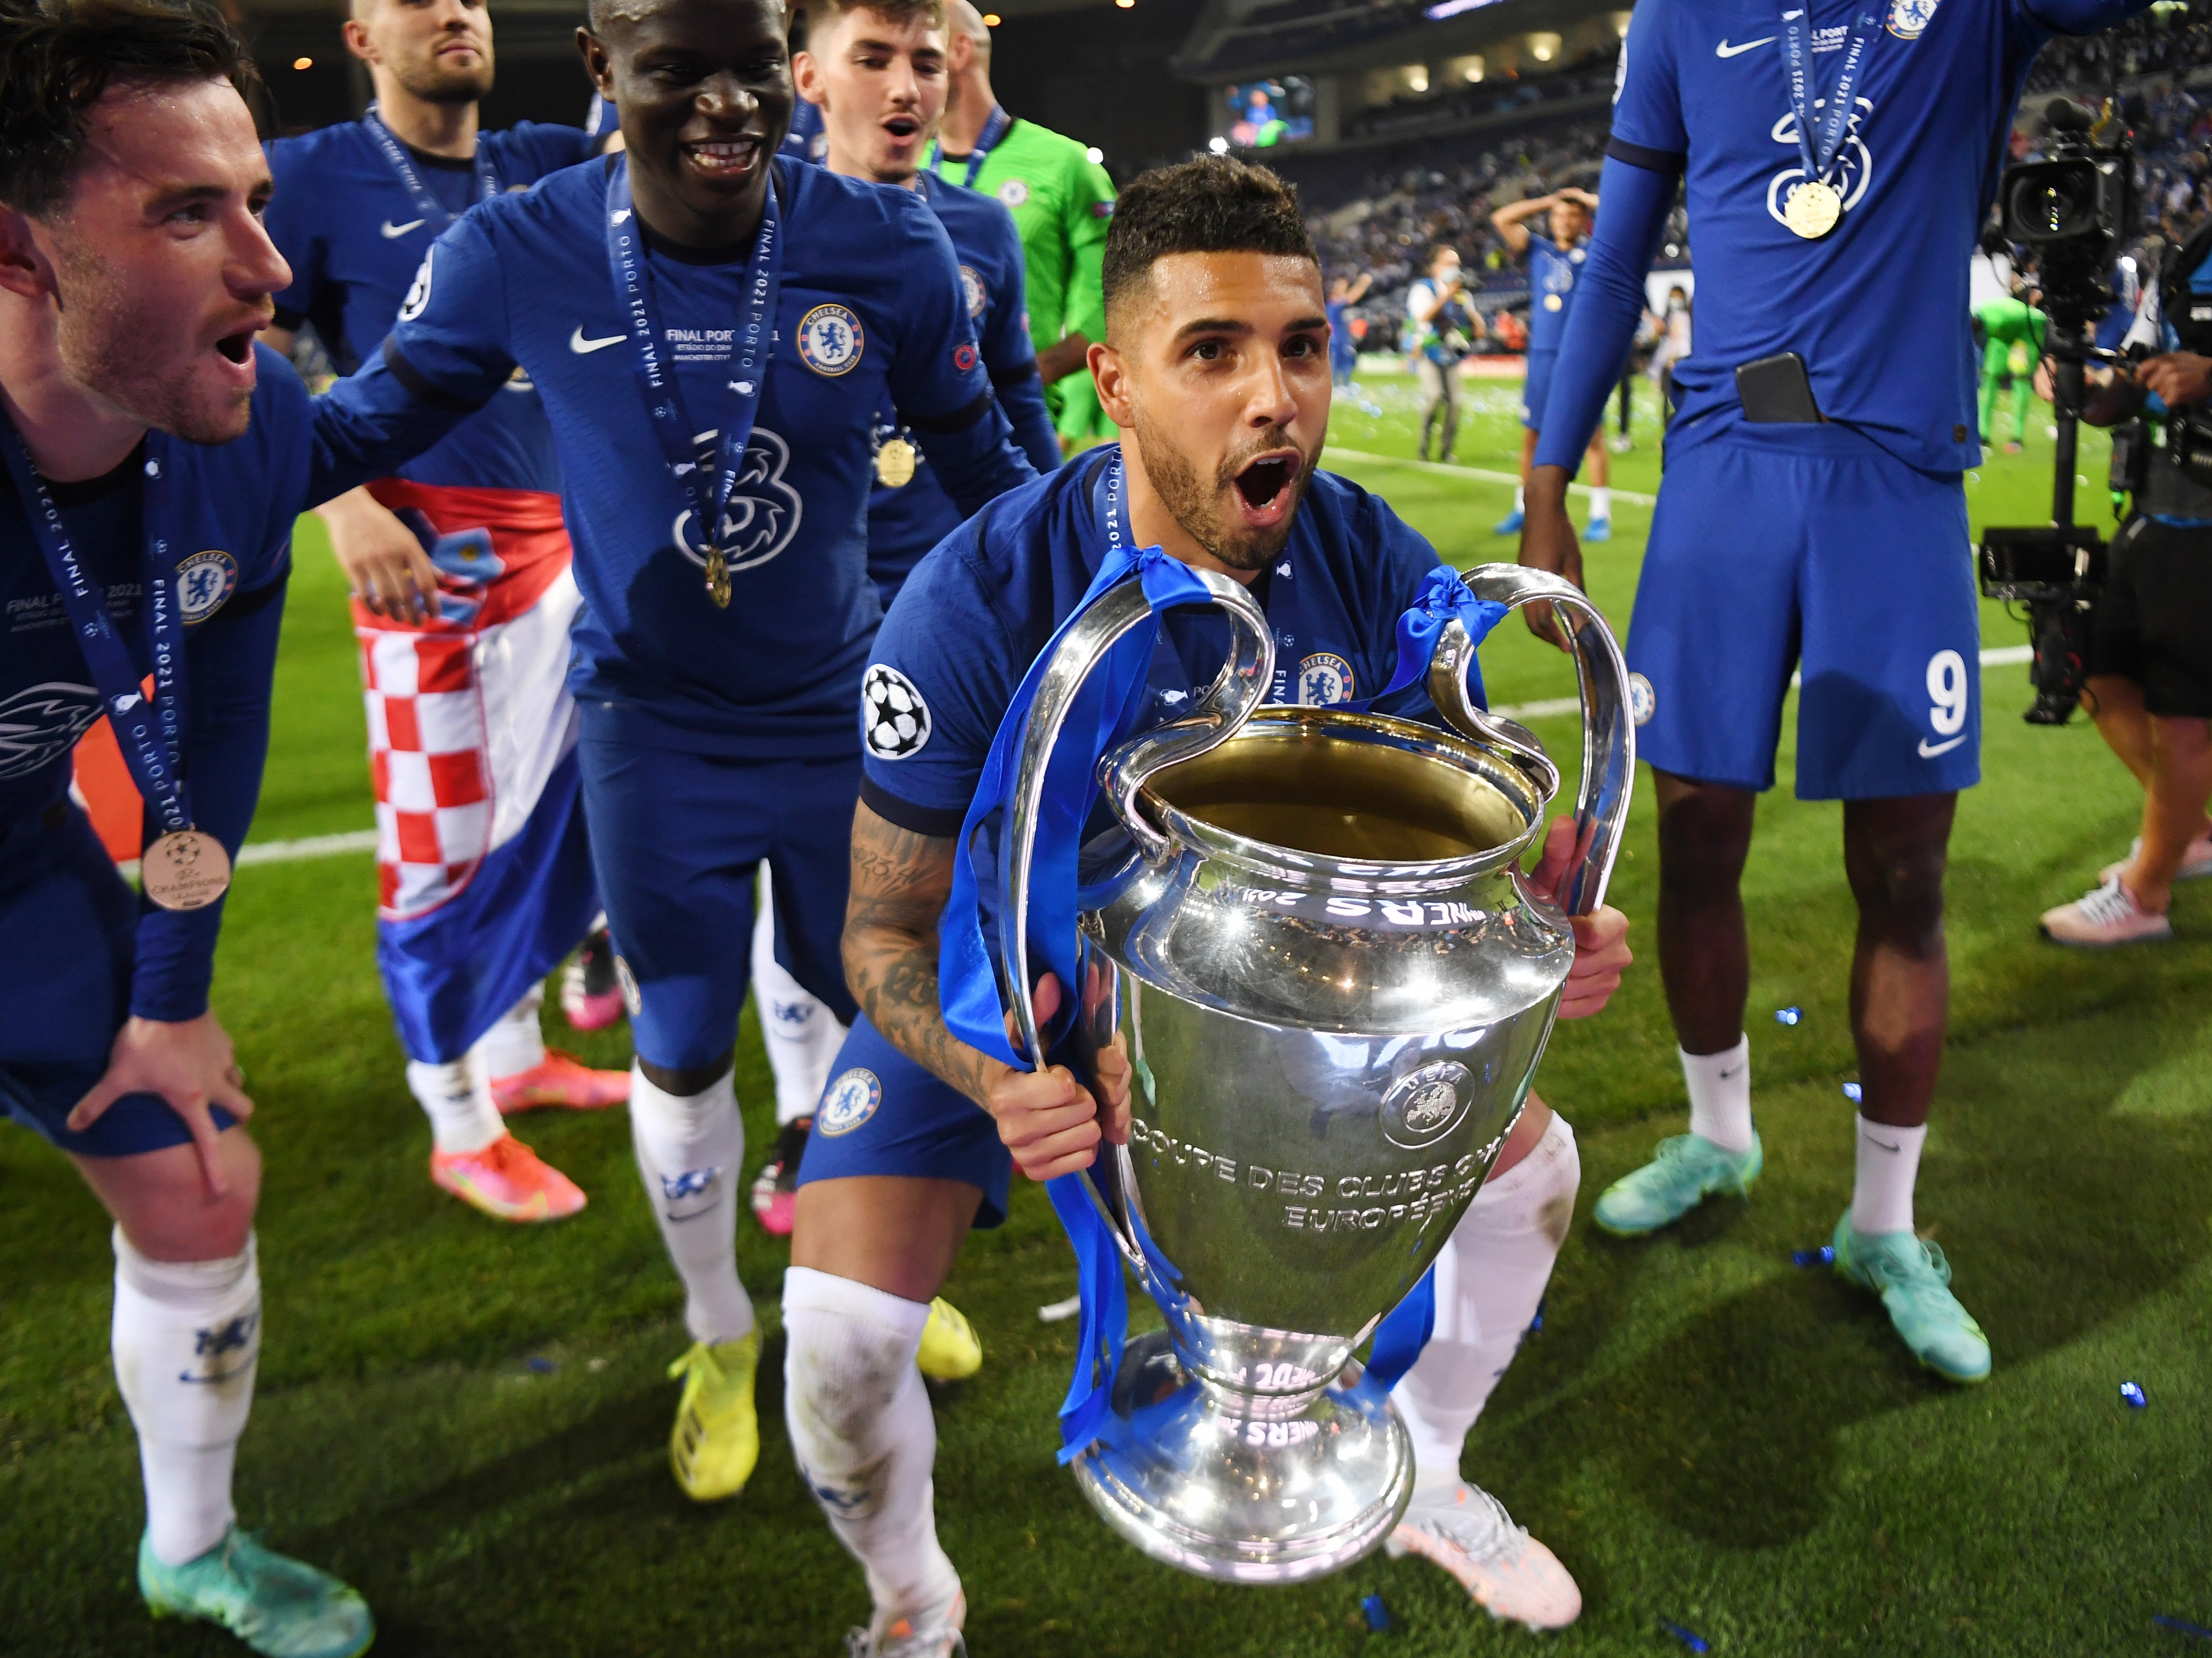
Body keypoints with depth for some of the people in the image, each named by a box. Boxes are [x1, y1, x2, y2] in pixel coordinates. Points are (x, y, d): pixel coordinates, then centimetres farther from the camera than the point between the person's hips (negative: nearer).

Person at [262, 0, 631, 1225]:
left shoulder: (538, 166, 14)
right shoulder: (315, 177, -1)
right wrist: (347, 505, -17)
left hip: (556, 535, 6)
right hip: (427, 543, -6)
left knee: (547, 813, 13)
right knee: (442, 843, -1)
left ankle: (514, 1055, 32)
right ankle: (459, 1130, 13)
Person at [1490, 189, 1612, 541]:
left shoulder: (1596, 251, 6)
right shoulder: (1539, 250, 13)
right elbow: (1502, 218, 10)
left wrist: (1583, 197, 7)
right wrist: (1548, 201, 12)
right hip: (1542, 356, 3)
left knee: (1593, 437, -2)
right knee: (1531, 435, 6)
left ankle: (1600, 516, 3)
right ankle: (1523, 509, 16)